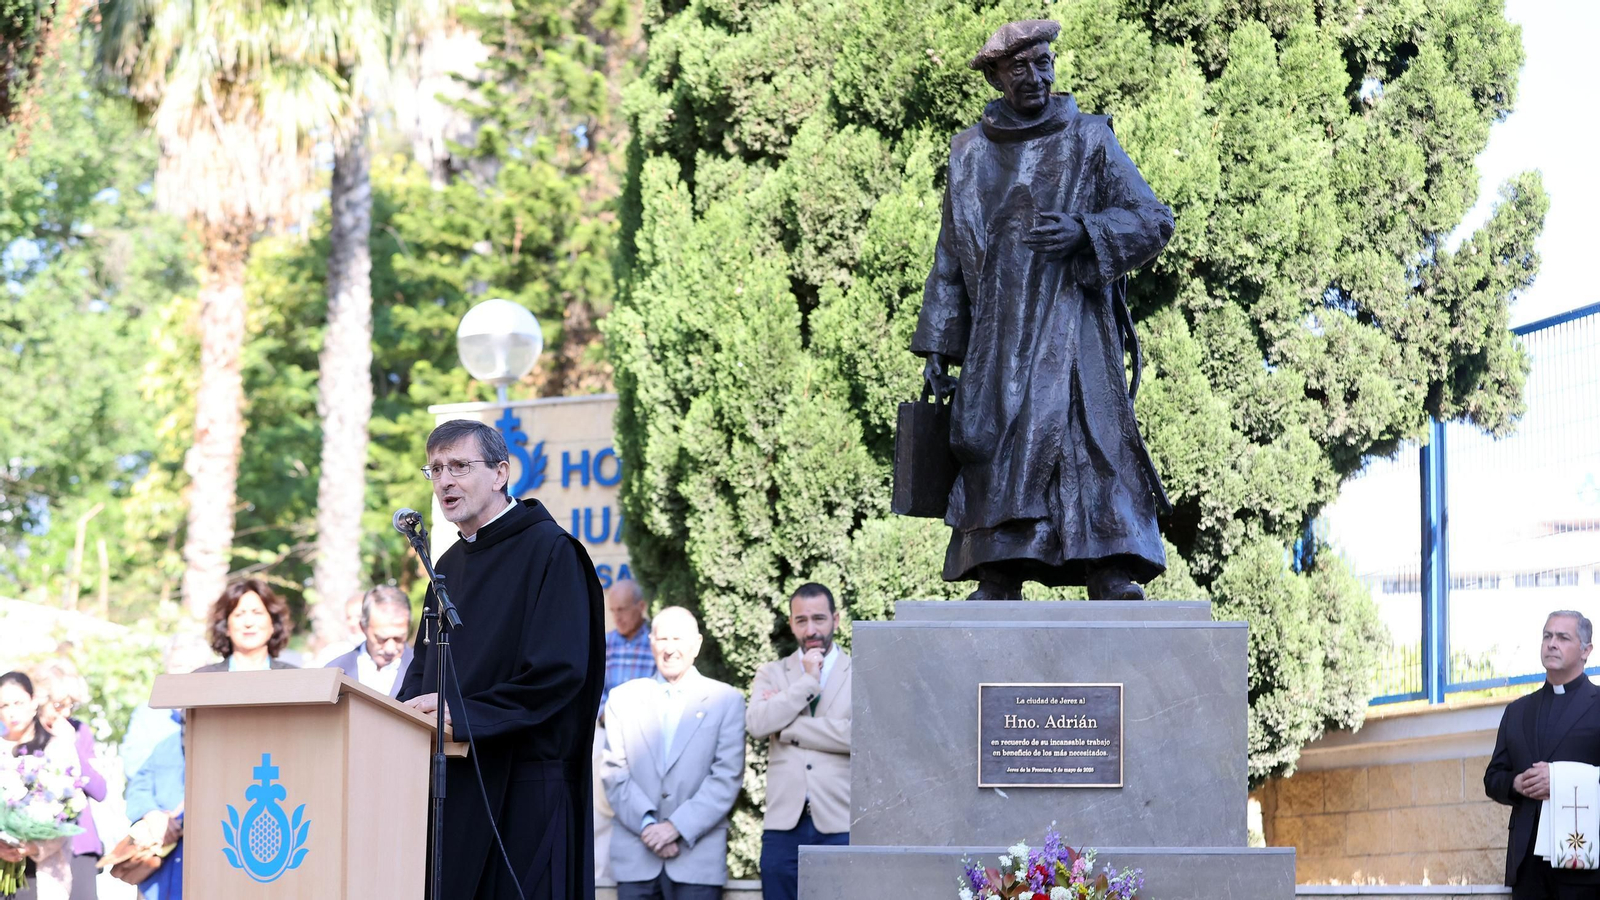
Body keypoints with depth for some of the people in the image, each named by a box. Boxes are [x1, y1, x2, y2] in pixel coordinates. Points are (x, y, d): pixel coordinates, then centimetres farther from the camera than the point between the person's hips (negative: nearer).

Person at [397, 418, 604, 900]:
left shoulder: (549, 550, -7)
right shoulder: (450, 563, 19)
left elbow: (559, 671, -16)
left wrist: (461, 712, -18)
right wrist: (411, 709, -1)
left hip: (521, 785, -7)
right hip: (453, 780, 7)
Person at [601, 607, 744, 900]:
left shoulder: (726, 700, 6)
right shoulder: (624, 698, 12)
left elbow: (727, 778, -2)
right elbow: (615, 774, 5)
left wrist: (677, 827, -11)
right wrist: (648, 825, -10)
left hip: (698, 860, -2)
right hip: (635, 860, 2)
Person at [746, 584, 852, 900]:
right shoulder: (771, 674, 13)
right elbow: (757, 724, -6)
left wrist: (787, 728, -6)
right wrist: (808, 681, -6)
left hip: (840, 826, -2)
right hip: (785, 825, 2)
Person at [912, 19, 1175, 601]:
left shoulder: (1089, 140, 6)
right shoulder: (970, 152, 16)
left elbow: (1154, 221, 2)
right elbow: (950, 259, 19)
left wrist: (1083, 231, -16)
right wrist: (937, 347, 13)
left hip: (1070, 330, -3)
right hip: (996, 334, 4)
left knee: (1090, 444, -16)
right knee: (993, 461, -3)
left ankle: (1114, 579, -21)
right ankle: (996, 587, -3)